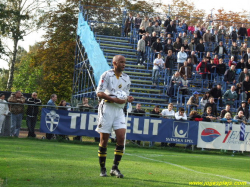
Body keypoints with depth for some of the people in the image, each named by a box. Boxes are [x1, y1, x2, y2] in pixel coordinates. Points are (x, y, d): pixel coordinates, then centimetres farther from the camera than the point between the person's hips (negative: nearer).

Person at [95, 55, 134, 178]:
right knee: (104, 139, 0)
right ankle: (102, 169, 9)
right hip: (107, 108, -4)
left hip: (119, 110, 5)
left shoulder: (126, 78, 13)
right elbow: (99, 93, -10)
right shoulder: (107, 75, -4)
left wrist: (128, 98, -4)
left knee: (121, 137, -10)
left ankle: (115, 168, -1)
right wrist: (114, 99, -20)